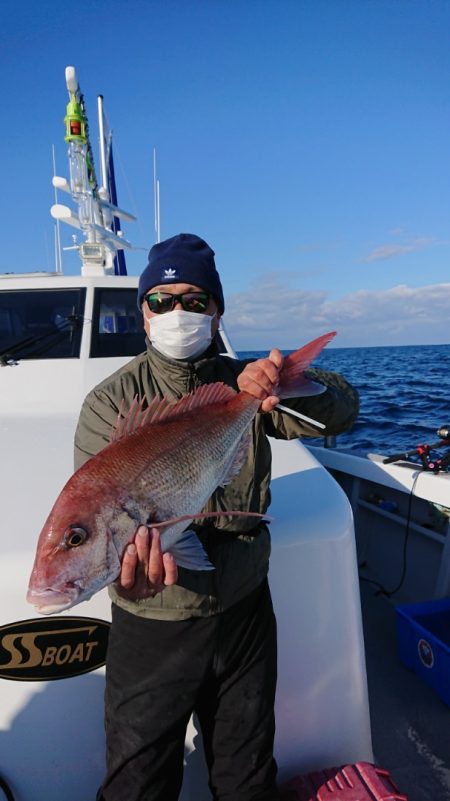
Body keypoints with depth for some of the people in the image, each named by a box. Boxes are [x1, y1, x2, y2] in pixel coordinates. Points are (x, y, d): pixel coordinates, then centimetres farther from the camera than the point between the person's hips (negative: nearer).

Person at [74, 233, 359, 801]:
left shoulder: (247, 385, -3)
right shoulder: (112, 402, -12)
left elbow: (340, 409, -10)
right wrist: (130, 562, -41)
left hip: (245, 612, 3)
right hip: (152, 628, -2)